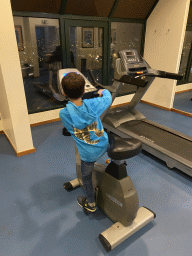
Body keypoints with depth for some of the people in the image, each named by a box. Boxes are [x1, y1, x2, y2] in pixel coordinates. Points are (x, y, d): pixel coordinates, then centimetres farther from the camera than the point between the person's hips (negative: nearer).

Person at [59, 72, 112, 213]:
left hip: (89, 154, -2)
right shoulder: (93, 104, -18)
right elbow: (108, 98, 4)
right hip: (104, 145, 2)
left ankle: (91, 204, 45)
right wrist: (103, 92, 26)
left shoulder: (64, 114, -21)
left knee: (86, 177, 24)